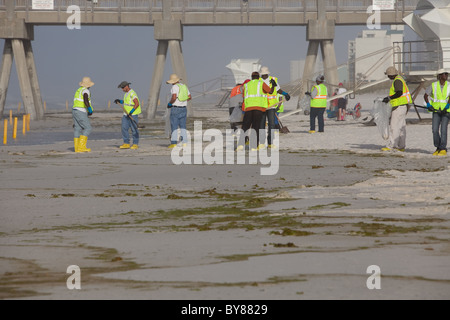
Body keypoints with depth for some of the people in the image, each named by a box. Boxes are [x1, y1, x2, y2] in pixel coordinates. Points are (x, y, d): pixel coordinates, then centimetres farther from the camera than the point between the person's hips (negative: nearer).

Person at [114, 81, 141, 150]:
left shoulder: (132, 93, -16)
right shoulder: (126, 93, 14)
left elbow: (137, 104, -21)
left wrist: (131, 112, -25)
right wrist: (120, 101, 12)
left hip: (133, 114, -9)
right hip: (126, 114, 9)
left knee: (134, 129, -3)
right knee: (124, 128, 3)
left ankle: (135, 144, 4)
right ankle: (126, 143, 8)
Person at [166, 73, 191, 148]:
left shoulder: (175, 87, -13)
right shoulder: (184, 86, 10)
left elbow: (174, 97, -24)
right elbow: (189, 97, 14)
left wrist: (169, 103, -7)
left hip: (175, 108, -7)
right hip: (183, 108, 7)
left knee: (174, 127, -3)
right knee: (183, 127, 10)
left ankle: (174, 143, -7)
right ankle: (184, 142, 5)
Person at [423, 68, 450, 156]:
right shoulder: (433, 85, 2)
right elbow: (425, 95, 11)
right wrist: (428, 105, -4)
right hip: (436, 111, 2)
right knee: (435, 130, -8)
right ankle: (438, 148, 10)